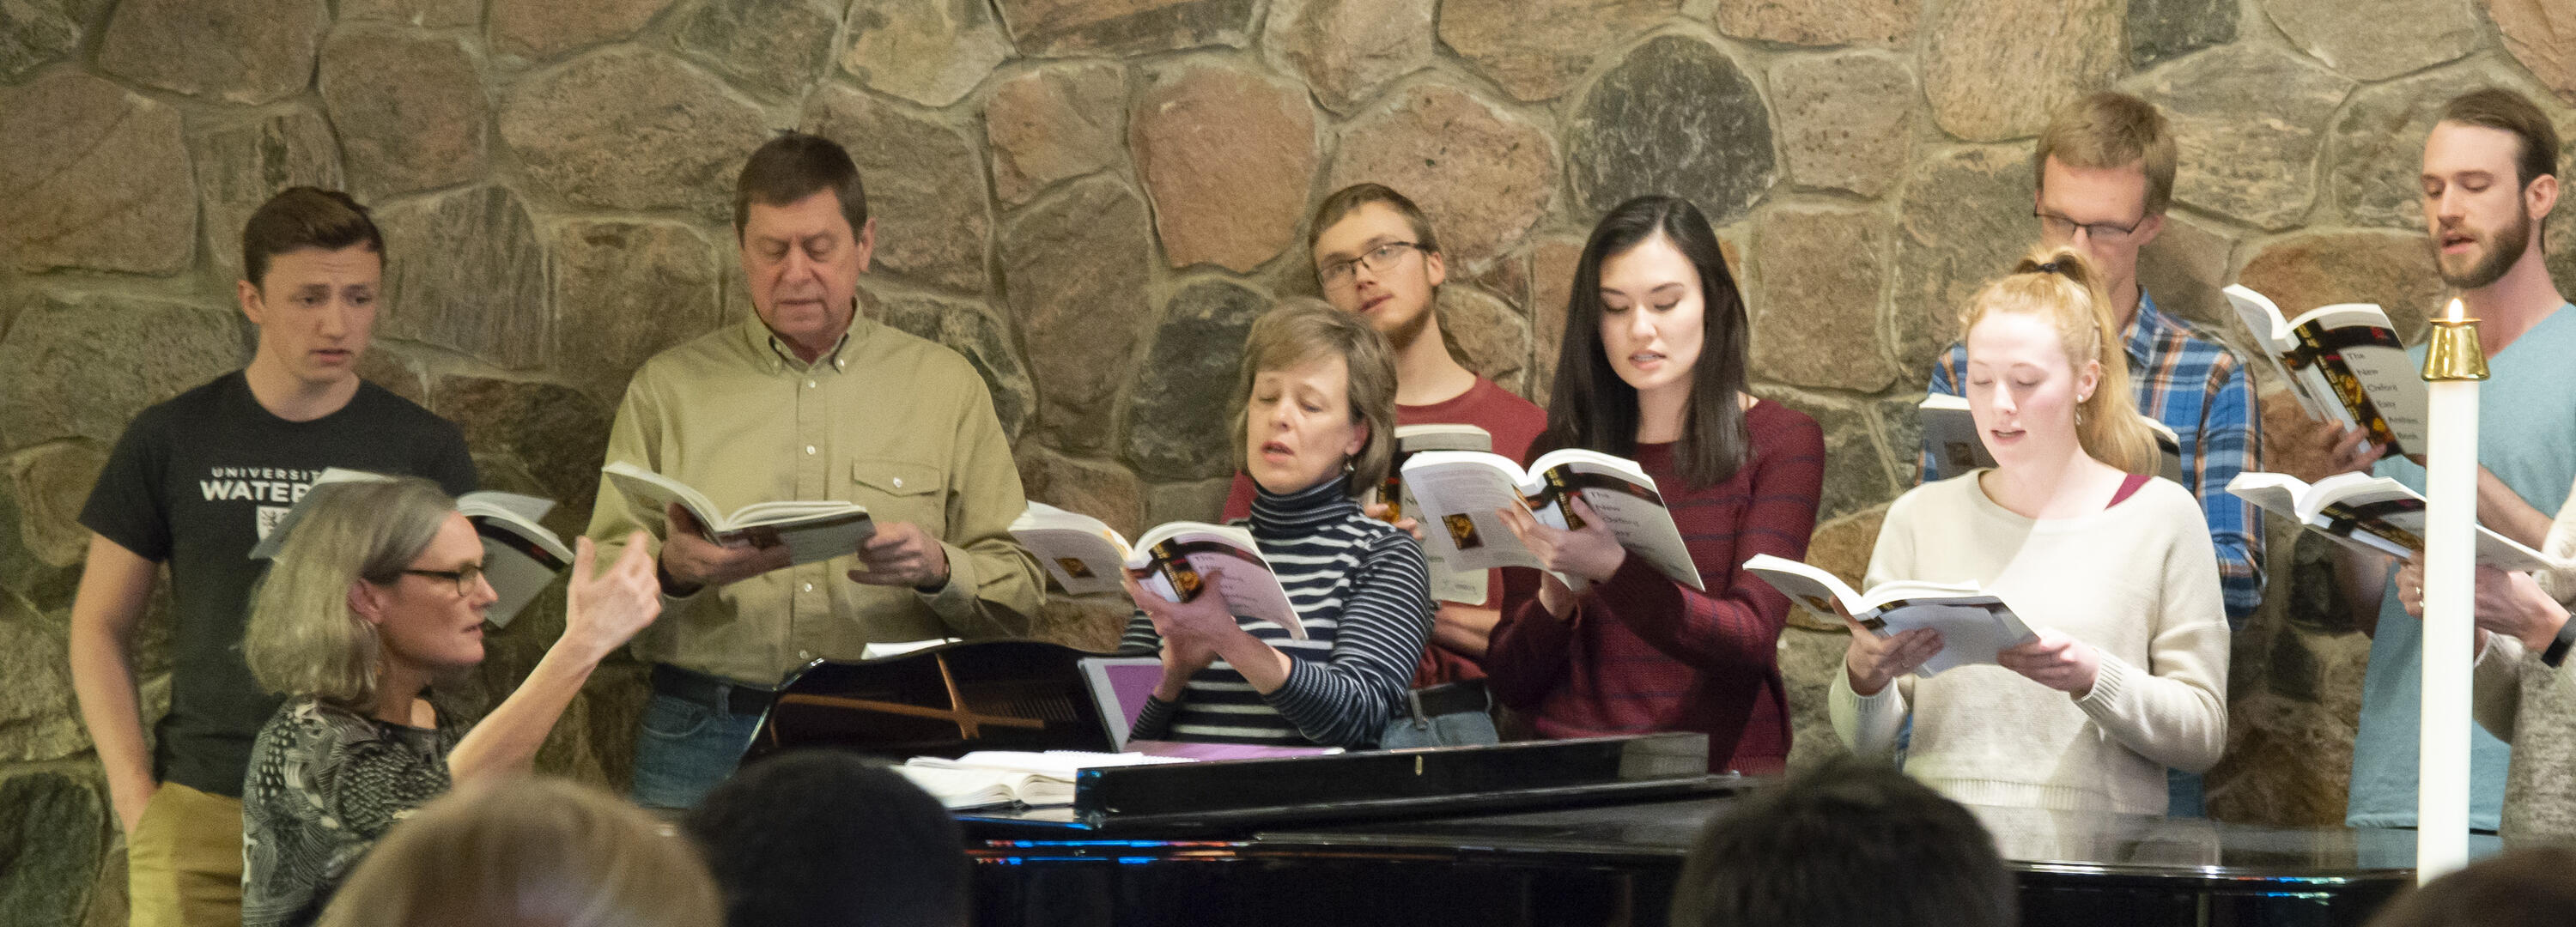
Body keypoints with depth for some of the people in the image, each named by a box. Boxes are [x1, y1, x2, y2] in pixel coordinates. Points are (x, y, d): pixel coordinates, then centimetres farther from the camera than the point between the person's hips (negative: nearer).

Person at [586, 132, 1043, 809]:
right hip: (705, 739, 0)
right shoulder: (667, 388, 12)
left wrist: (937, 569, -11)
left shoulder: (946, 386, 13)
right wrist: (674, 570, -15)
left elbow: (1018, 594, 10)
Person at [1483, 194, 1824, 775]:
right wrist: (1555, 598, -7)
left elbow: (1750, 641, -6)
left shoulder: (1781, 443, 8)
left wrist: (1612, 569, -20)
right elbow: (1511, 684, 14)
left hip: (1720, 775, -3)